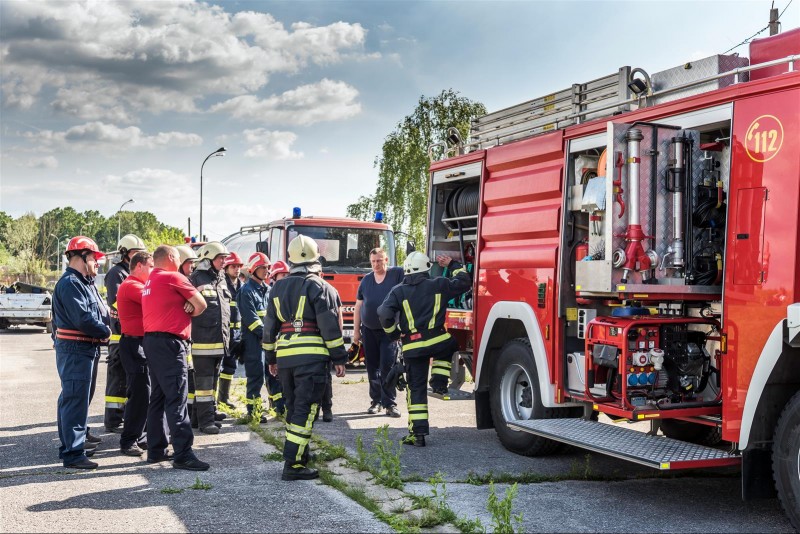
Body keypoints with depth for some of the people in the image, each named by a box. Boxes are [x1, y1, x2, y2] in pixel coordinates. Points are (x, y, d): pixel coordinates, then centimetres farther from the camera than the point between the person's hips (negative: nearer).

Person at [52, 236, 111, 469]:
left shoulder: (85, 283, 17)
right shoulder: (70, 283, -16)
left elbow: (97, 311, 18)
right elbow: (83, 319, -23)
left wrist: (104, 328, -2)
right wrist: (105, 332, -10)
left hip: (85, 349, 11)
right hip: (74, 350, -11)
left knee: (72, 398, 19)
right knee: (75, 400, -9)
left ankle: (73, 443, 31)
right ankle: (73, 453, -7)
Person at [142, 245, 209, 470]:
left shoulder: (149, 282, 18)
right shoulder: (174, 278, -7)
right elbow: (201, 305, -3)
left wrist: (184, 309, -3)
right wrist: (189, 312, 15)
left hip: (151, 340, 9)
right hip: (169, 342, -9)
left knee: (158, 397, 13)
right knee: (177, 398, -10)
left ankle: (156, 450, 17)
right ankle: (183, 454, -12)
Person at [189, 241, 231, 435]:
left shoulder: (221, 280, 15)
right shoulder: (196, 279, -10)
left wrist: (227, 335, 23)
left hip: (220, 339, 8)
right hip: (203, 340, -8)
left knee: (213, 379, 18)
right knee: (204, 381, -5)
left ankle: (210, 410, 30)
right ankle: (205, 420, -3)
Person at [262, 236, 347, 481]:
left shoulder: (278, 288, 13)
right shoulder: (320, 287, -5)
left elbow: (270, 326, 15)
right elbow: (329, 325, -10)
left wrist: (271, 358, 23)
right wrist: (339, 358, -4)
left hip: (284, 356, 6)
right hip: (312, 356, -6)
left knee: (293, 407, 18)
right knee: (304, 410, -5)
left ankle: (300, 454, 28)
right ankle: (293, 464, -9)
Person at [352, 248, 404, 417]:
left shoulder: (397, 274, -3)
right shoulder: (366, 280, 7)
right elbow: (358, 306, 10)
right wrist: (356, 330, 8)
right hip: (368, 330, 4)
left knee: (387, 368, -8)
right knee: (372, 368, 9)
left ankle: (390, 403, -3)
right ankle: (376, 400, 19)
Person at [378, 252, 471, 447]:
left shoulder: (398, 291, 4)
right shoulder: (439, 285, 4)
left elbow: (384, 314, -7)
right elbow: (464, 282, 17)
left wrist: (394, 333, 8)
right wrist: (452, 264, 29)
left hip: (412, 347, 1)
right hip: (437, 341, -1)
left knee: (416, 389, 7)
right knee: (448, 346, 36)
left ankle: (418, 433, 5)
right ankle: (439, 382, 18)